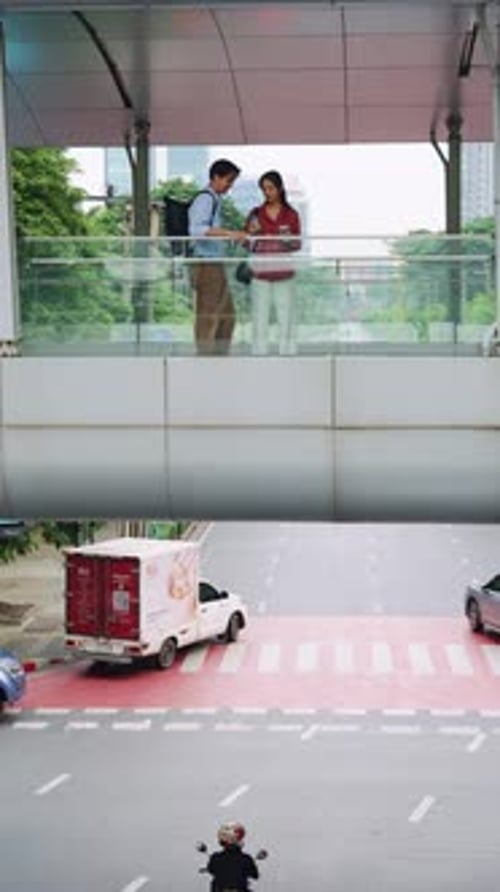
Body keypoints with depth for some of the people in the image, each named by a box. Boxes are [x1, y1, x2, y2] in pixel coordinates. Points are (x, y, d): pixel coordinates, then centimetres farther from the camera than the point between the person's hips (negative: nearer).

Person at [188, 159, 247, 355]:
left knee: (226, 316, 15)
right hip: (206, 265, -10)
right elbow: (196, 229, -27)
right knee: (208, 318, -5)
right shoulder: (205, 199, -12)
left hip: (215, 265, 10)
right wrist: (228, 233, -33)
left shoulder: (214, 200, 17)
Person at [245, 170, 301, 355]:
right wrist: (252, 234, -13)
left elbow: (297, 245, 7)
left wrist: (288, 239, -13)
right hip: (260, 272, 0)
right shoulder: (256, 214, 6)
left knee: (285, 317, -2)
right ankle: (259, 354, 3)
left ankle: (287, 353, 4)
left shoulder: (291, 215, 4)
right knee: (260, 317, -2)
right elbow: (246, 245, 7)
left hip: (283, 272, 0)